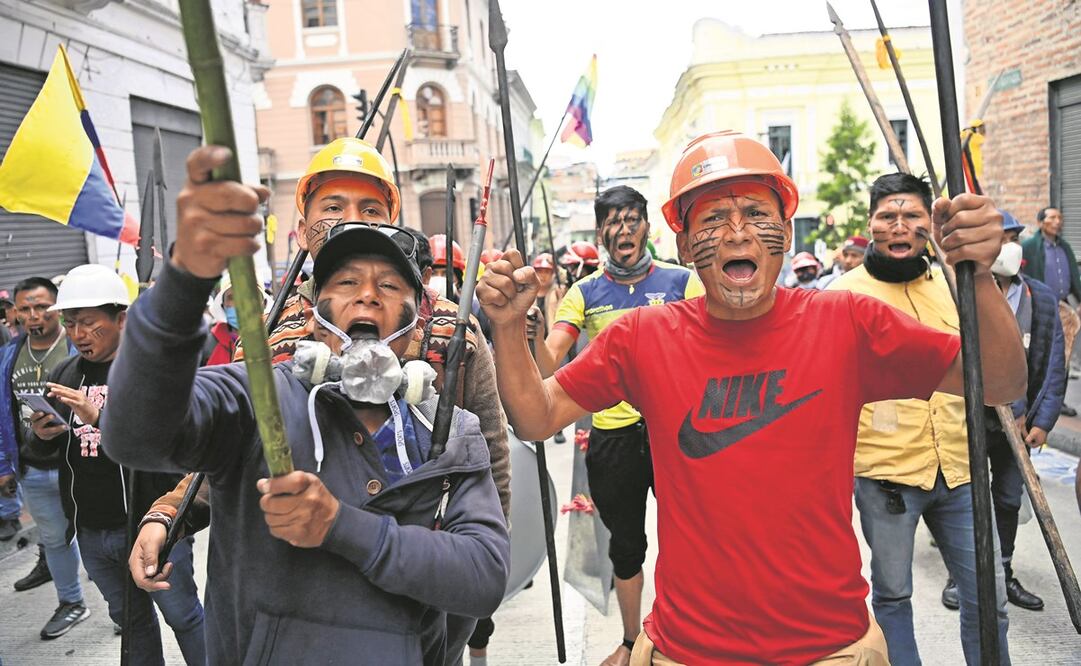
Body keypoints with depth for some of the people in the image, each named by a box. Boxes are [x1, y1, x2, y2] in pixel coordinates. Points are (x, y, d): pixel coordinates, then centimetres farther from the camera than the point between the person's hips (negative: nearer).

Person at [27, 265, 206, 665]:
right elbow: (46, 456, 17)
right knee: (130, 618, 21)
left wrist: (100, 417, -30)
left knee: (183, 616, 7)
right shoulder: (64, 375, 8)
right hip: (90, 531, 6)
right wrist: (44, 437, -6)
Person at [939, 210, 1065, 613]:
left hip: (1019, 421, 4)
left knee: (1009, 500, 15)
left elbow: (1054, 364, 3)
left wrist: (1042, 420, -4)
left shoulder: (1042, 298, 3)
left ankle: (1004, 574, 31)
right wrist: (1014, 409, -16)